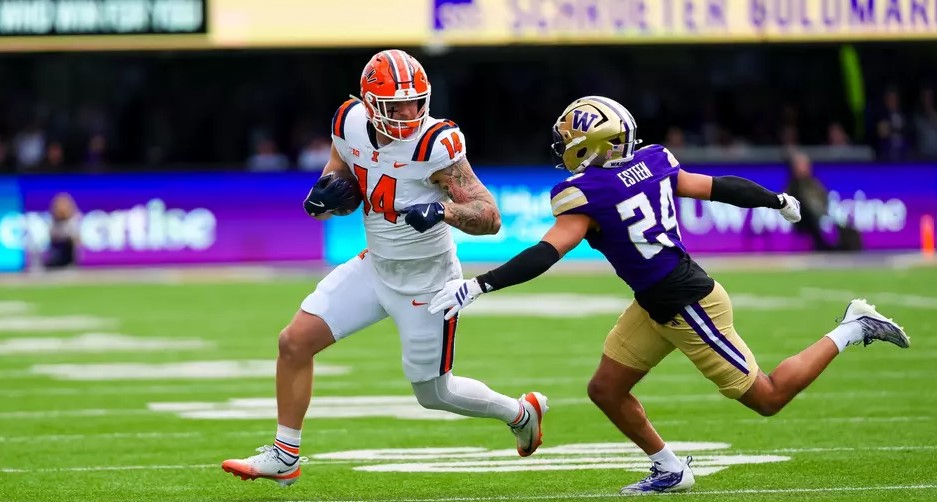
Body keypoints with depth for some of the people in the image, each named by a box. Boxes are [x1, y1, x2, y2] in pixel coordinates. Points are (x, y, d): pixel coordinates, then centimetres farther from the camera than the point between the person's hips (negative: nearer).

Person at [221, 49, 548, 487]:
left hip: (426, 282, -6)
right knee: (295, 341, -4)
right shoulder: (350, 126, -8)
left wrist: (444, 210, -44)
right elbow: (343, 197, 10)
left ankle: (521, 413, 36)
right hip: (374, 267, 6)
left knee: (433, 393, 8)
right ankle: (284, 457, 9)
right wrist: (329, 194, -14)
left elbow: (489, 218, -25)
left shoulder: (435, 146, -26)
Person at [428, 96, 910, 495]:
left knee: (767, 398, 8)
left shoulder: (587, 194, -23)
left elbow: (544, 255, -32)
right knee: (606, 389, 10)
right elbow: (719, 187, 8)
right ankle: (669, 469, 23)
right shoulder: (652, 163, -1)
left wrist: (477, 285, -33)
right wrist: (778, 201, 24)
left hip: (689, 308, -9)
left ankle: (852, 330, 14)